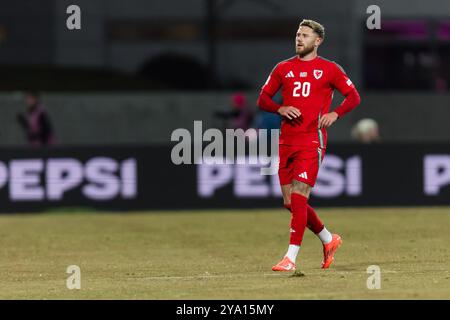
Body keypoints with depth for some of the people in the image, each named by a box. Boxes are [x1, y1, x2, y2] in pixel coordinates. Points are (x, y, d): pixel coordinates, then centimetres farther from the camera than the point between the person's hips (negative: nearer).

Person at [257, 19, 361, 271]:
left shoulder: (329, 69, 3)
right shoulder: (284, 68, 13)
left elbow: (353, 97, 7)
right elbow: (263, 99, 15)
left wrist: (335, 114, -9)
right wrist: (281, 109, -5)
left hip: (312, 141, -5)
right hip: (287, 141, 5)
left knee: (298, 198, -15)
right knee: (290, 202, 7)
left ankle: (291, 258, -13)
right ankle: (329, 240, 28)